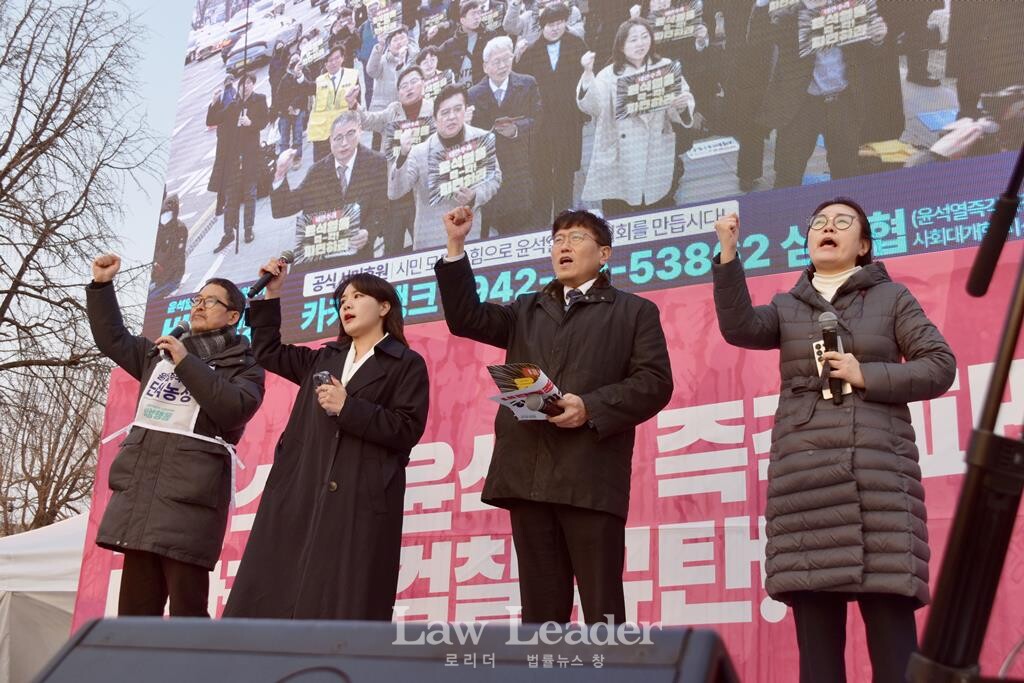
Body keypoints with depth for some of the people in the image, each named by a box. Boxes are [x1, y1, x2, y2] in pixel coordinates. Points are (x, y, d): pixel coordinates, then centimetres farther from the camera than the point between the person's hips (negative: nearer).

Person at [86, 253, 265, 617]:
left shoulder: (243, 366, 3)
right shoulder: (159, 352, 22)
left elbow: (234, 410, -15)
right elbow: (113, 339, 31)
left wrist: (187, 363, -11)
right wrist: (102, 285, 23)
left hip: (190, 492, -6)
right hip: (139, 488, 6)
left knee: (187, 608, -9)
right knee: (134, 608, 7)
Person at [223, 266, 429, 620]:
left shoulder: (407, 364, 5)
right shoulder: (323, 359, 22)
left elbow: (407, 430, -5)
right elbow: (268, 352, 30)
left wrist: (348, 408, -11)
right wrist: (271, 294, 23)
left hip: (360, 503, -5)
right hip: (301, 496, 5)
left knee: (341, 606, -8)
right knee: (272, 599, -1)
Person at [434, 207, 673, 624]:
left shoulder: (634, 311, 12)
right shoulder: (527, 311, 25)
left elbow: (655, 382, 2)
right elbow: (467, 319, 12)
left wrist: (590, 408, -12)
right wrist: (456, 248, 4)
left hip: (591, 478, -4)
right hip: (528, 476, 4)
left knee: (602, 609, -4)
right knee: (540, 609, 5)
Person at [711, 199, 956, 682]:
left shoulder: (892, 298, 12)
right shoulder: (787, 308, 17)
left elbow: (940, 366, 4)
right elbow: (740, 328, -4)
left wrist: (868, 376, -8)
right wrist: (729, 254, -11)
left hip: (878, 473, -2)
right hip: (804, 475, 2)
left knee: (891, 622, -8)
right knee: (815, 632, 1)